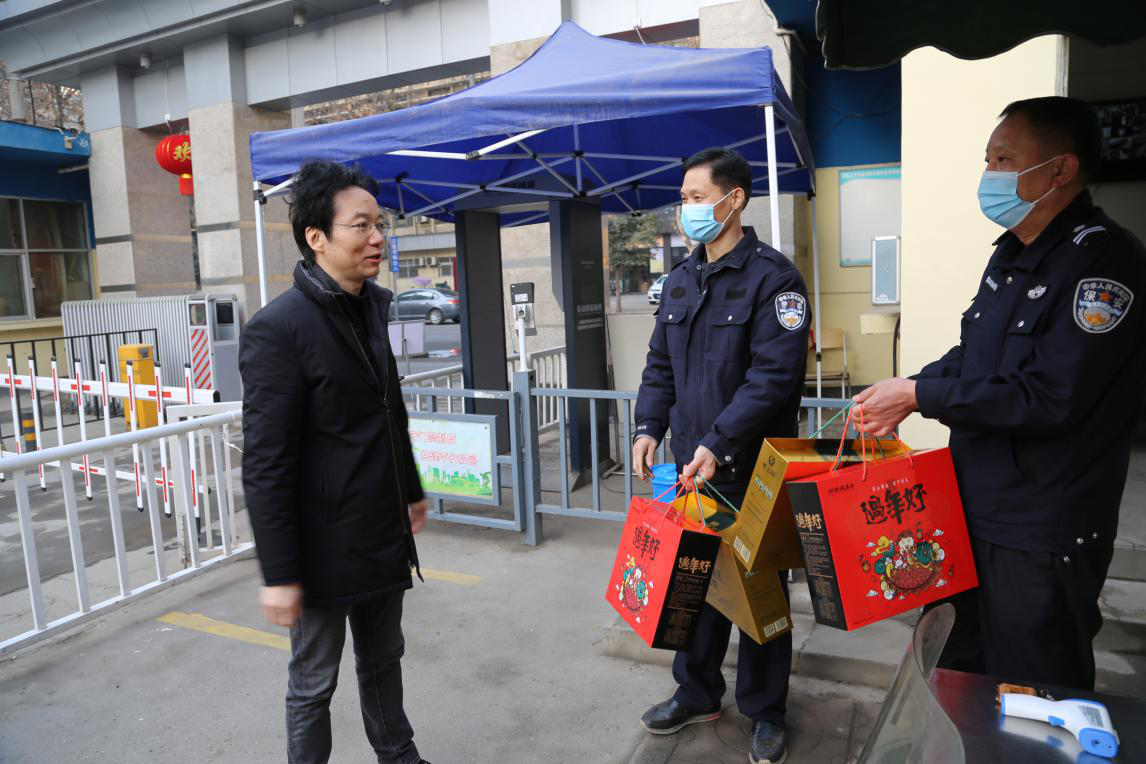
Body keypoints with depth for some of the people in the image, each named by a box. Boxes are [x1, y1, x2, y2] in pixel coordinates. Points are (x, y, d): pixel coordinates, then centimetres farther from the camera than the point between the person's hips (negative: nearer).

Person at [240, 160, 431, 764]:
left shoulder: (374, 307, 5)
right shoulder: (277, 330, -19)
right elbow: (265, 466, -19)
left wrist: (411, 489, 20)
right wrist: (278, 573, -17)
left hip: (383, 536, 7)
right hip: (325, 549, -7)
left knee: (383, 661, 23)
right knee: (313, 684, 13)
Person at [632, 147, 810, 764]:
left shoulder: (772, 277, -11)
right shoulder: (680, 280, 10)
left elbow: (774, 374, -19)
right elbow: (661, 362, 14)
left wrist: (719, 444, -25)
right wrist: (649, 426, 0)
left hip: (751, 469, -6)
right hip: (690, 466, 6)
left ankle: (765, 711, 30)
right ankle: (696, 693, 36)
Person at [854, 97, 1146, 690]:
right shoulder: (1012, 253, 9)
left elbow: (1048, 397, -25)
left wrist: (920, 394, -19)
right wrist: (903, 397, 0)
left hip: (1043, 535, -8)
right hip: (977, 509, 9)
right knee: (962, 668, 23)